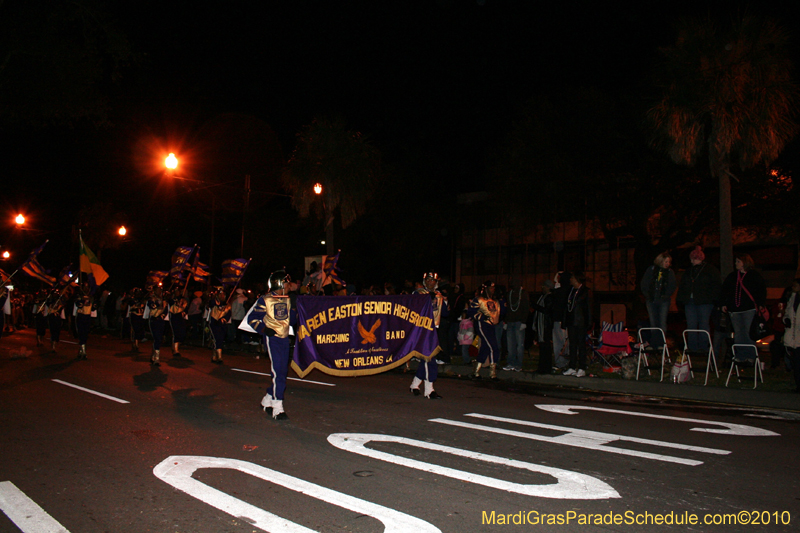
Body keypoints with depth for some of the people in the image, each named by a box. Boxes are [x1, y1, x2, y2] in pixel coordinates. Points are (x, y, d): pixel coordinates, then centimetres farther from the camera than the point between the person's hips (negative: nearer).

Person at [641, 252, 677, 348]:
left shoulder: (670, 272, 5)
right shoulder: (651, 269, 4)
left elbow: (673, 285, 4)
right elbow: (644, 283, 6)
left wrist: (666, 295, -6)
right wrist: (647, 295, -2)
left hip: (663, 301, -1)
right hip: (651, 300, 1)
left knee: (662, 323, -6)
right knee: (653, 323, 5)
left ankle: (661, 344, -2)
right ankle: (653, 344, 10)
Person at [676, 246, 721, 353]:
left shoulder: (710, 270, 3)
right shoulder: (689, 271, 18)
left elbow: (716, 285, 1)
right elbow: (682, 286, 21)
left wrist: (712, 298, -9)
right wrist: (681, 298, 11)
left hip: (704, 302, -5)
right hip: (690, 301, 5)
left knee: (703, 324, -3)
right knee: (691, 325, 2)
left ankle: (703, 347, 3)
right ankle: (692, 347, 6)